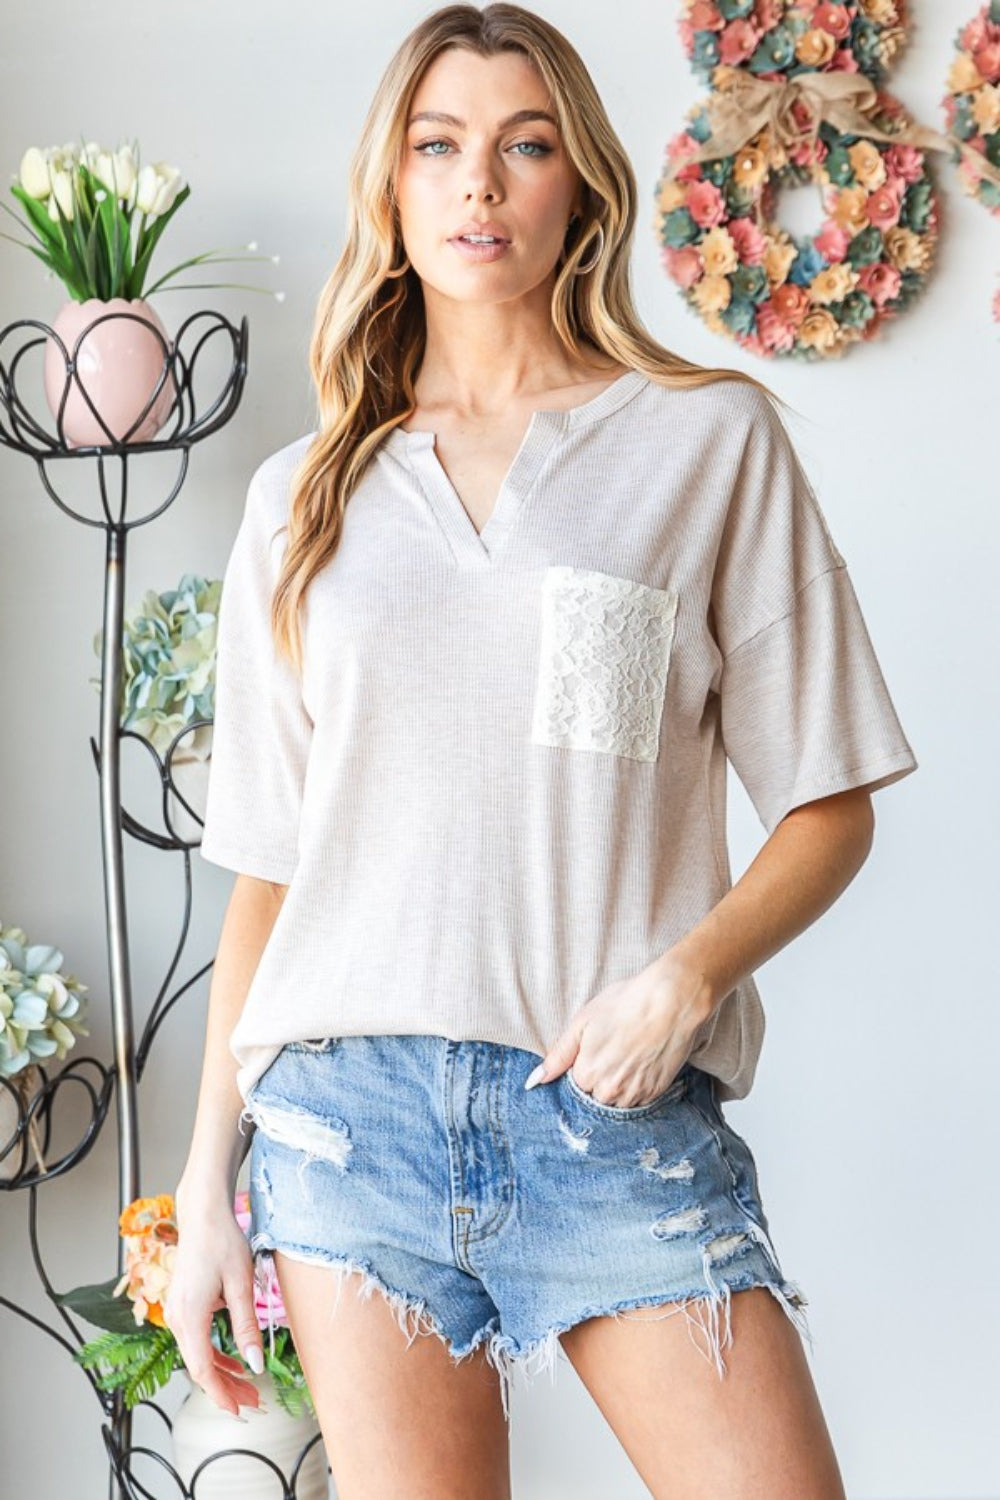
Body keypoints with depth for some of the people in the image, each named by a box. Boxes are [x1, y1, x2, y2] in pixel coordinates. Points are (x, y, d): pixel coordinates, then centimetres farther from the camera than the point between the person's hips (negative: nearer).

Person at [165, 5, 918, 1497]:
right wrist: (209, 1174, 10)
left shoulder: (712, 440, 5)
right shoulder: (305, 495, 13)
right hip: (347, 1097, 2)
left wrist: (684, 976, -14)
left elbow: (828, 808, 4)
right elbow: (268, 861, 13)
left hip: (621, 1106, -1)